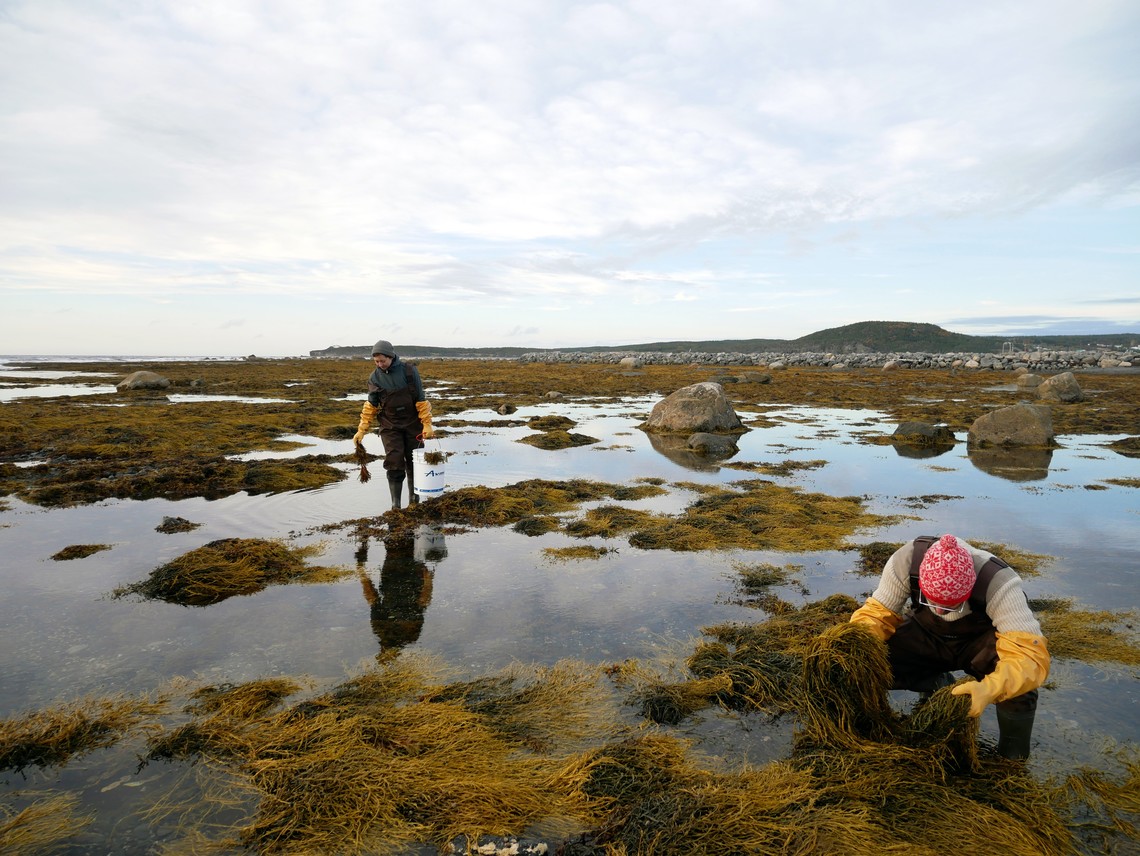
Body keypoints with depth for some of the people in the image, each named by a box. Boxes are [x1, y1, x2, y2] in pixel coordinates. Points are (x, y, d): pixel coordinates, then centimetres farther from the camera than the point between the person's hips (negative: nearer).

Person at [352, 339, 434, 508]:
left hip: (412, 424, 0)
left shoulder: (409, 371, -9)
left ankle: (413, 500, 23)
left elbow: (421, 400, -7)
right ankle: (395, 505, -1)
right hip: (390, 426, 1)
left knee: (413, 463, 7)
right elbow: (371, 406, 2)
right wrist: (361, 430, -4)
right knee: (394, 464, -8)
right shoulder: (374, 377, -3)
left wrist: (427, 424, -11)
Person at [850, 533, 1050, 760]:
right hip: (926, 633, 2)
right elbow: (877, 612, -20)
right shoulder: (906, 560, -31)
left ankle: (1012, 761, -5)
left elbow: (1031, 655, -41)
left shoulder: (999, 582, -36)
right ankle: (939, 685, 9)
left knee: (1015, 680, -36)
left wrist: (989, 689, -59)